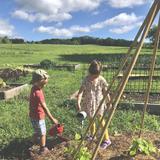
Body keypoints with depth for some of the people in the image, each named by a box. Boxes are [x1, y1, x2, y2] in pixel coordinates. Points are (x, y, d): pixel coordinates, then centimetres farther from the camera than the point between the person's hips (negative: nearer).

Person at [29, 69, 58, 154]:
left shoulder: (35, 88, -4)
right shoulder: (38, 93, -31)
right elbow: (44, 107, -29)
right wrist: (52, 119, -24)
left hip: (34, 115, 9)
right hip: (38, 117, -9)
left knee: (37, 132, 28)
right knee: (42, 133, 12)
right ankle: (43, 149, 30)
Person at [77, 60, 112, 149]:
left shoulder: (101, 80, -15)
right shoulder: (86, 80, -16)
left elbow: (105, 92, -3)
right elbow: (81, 91, -22)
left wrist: (109, 102, 3)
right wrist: (78, 102, -35)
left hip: (99, 103, -2)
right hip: (89, 103, 2)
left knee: (101, 120, -1)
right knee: (91, 119, 19)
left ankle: (106, 139, 9)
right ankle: (92, 135, 42)